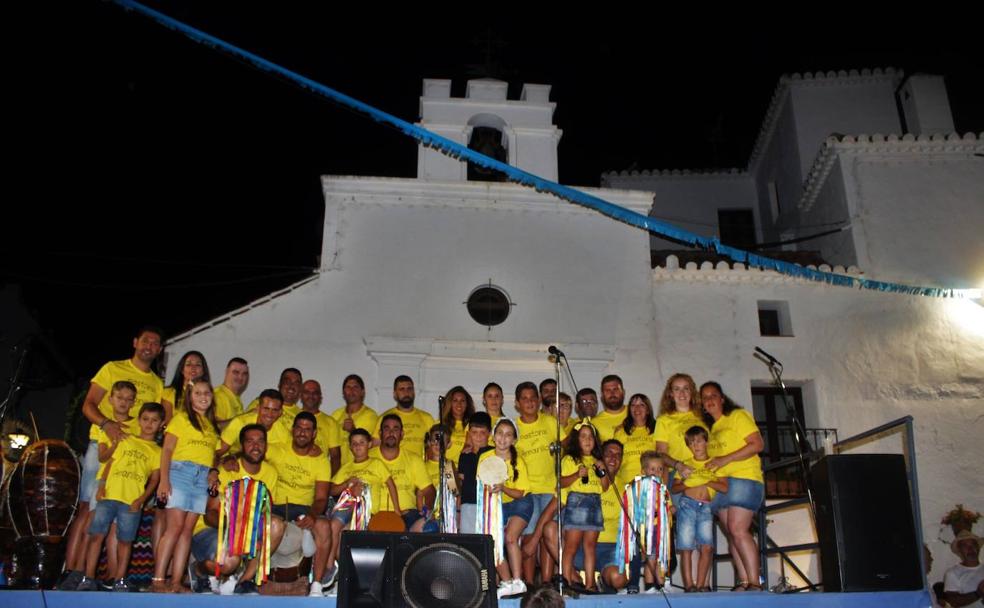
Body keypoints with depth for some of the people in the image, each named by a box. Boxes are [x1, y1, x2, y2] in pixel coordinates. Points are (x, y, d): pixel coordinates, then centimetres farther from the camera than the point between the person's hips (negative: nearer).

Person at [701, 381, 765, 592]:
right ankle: (744, 582, 3)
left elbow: (758, 444, -9)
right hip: (720, 484, 7)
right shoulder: (710, 427, 22)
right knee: (732, 535, 2)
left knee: (738, 530, -17)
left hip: (743, 479, -7)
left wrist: (726, 459, -15)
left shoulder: (738, 416, 1)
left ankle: (755, 582, -15)